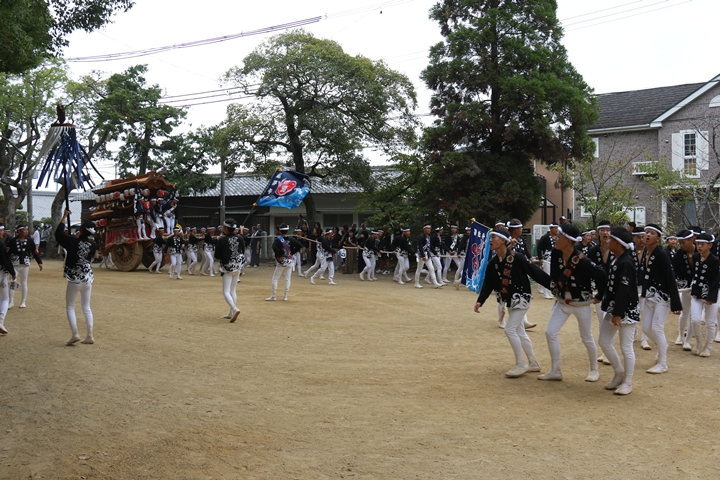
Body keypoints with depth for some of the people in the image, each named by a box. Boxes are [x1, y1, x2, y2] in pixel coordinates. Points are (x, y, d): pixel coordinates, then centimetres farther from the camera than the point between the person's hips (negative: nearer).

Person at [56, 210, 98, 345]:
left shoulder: (72, 241, -12)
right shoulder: (93, 244, -2)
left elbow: (58, 233, 2)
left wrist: (64, 217, 7)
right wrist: (80, 237, 17)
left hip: (74, 279, -4)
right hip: (87, 278, 4)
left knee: (70, 307, 8)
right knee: (86, 308, 11)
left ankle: (75, 334, -6)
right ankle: (90, 336, 7)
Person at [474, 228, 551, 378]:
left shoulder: (517, 258, -20)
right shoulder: (492, 263, 0)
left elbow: (536, 273, -19)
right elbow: (488, 284, 0)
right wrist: (480, 301, -12)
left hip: (522, 298, -8)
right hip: (510, 301, 8)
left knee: (510, 329, -12)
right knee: (519, 332, 16)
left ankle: (520, 365, 3)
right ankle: (533, 363, 31)